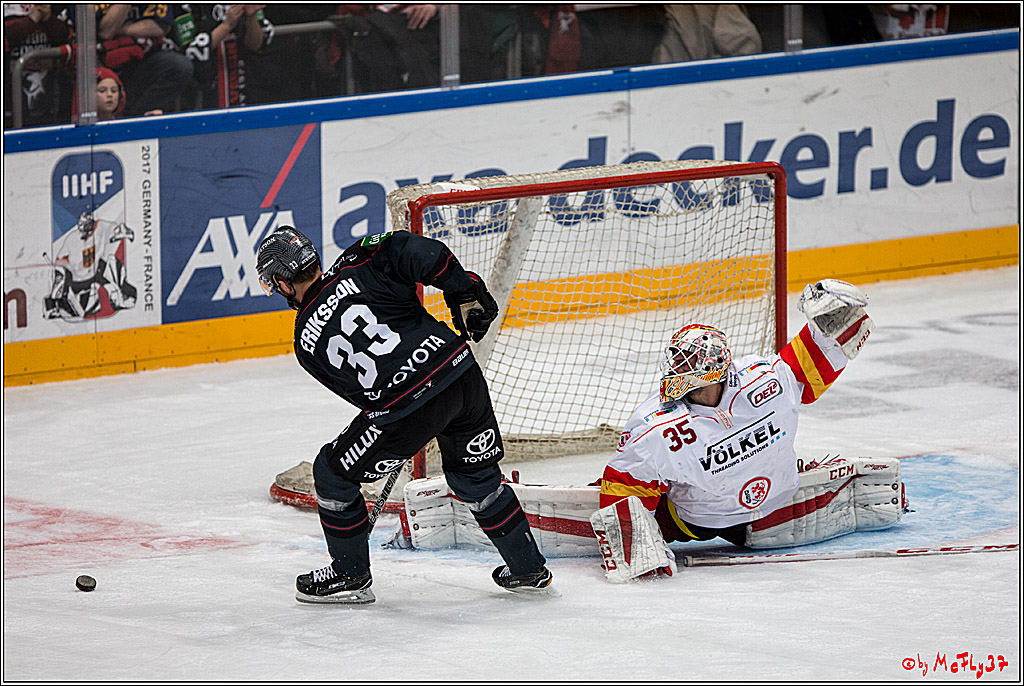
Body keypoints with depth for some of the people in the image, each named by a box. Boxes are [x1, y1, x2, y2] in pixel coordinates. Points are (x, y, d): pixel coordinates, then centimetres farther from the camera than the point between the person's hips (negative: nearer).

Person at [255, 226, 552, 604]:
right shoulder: (356, 265, 7)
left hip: (407, 409, -4)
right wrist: (466, 295, 5)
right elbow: (423, 254, -7)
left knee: (333, 472, 19)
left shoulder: (307, 343, 10)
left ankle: (349, 573, 29)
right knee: (475, 474, 28)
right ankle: (527, 567, 35)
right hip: (462, 372, 4)